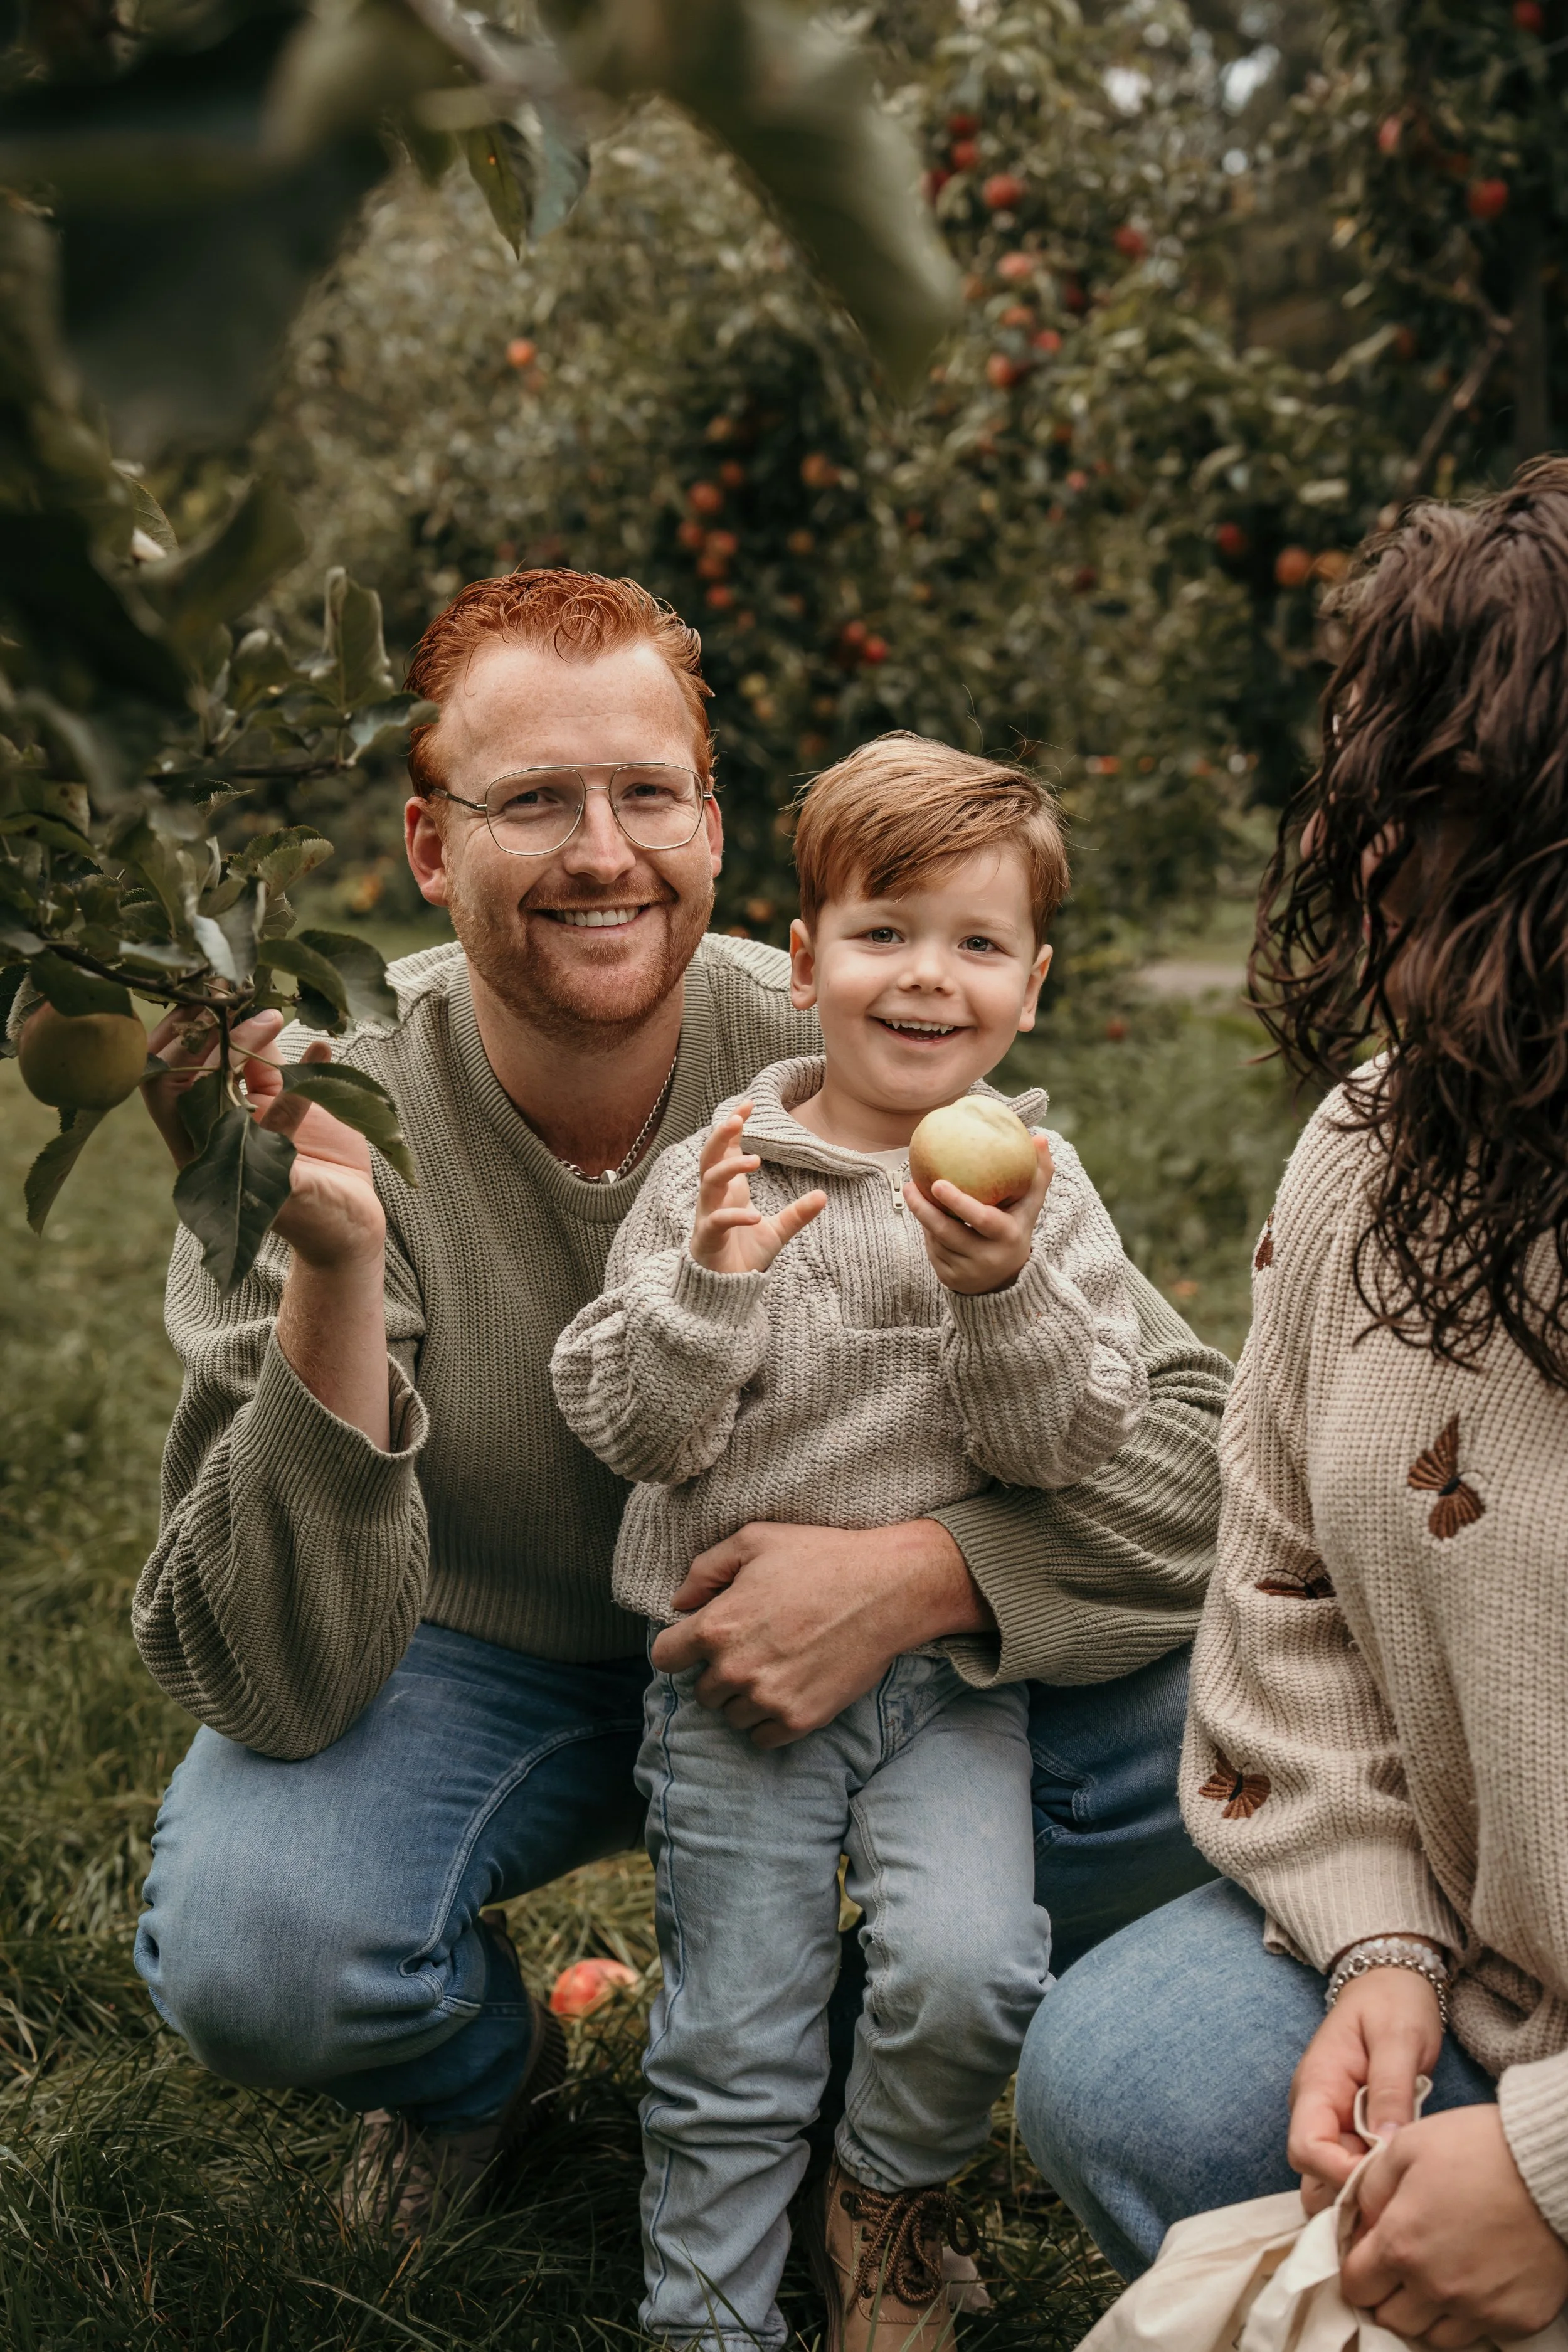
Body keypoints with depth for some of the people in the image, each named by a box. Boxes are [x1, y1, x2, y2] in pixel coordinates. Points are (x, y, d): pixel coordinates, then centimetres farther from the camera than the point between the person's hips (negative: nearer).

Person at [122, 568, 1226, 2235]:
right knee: (249, 1947, -31)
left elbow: (1196, 1430, -18)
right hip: (464, 1669, -1)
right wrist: (330, 1278, -43)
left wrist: (913, 1579, -35)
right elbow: (277, 1688, -29)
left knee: (1183, 1746, -22)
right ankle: (476, 2065, 9)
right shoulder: (328, 1124, -23)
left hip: (808, 1655, 2)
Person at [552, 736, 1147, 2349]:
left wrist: (1002, 1289, -23)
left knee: (967, 1972, -18)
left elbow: (1075, 1445, -7)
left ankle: (888, 2196, 14)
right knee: (733, 2045, 3)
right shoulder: (716, 1176, -3)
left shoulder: (1037, 1187, -1)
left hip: (949, 1670, 1)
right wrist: (708, 1287, -23)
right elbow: (624, 1427, -7)